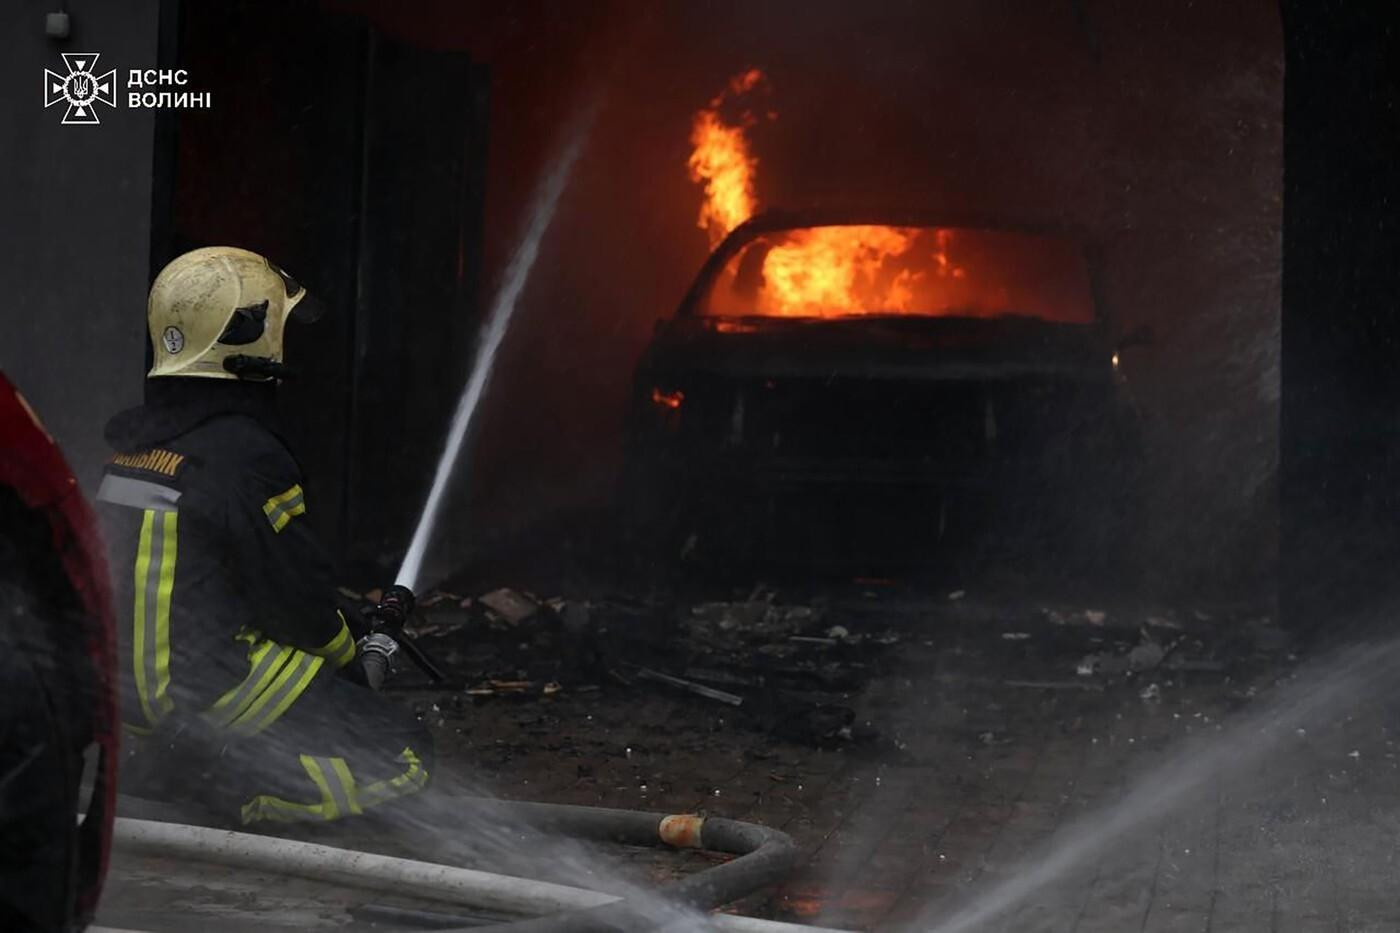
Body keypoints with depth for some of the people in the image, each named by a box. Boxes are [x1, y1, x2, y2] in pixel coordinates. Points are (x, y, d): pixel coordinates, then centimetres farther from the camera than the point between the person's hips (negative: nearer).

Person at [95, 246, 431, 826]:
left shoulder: (132, 442, 8)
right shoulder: (244, 456, -20)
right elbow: (299, 599, -14)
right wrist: (348, 654, 8)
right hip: (209, 687, -9)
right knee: (404, 760, -1)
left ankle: (171, 759, 14)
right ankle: (226, 790, -9)